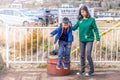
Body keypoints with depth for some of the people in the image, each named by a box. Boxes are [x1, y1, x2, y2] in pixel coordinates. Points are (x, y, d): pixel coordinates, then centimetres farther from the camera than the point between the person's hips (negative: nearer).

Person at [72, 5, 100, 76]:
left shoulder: (91, 19, -7)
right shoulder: (80, 20, 3)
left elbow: (95, 29, -6)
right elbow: (74, 27, 6)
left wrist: (98, 39, -8)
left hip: (89, 40, -4)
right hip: (82, 40, 4)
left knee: (88, 55, -9)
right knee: (82, 55, 11)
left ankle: (92, 70, 11)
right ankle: (82, 70, 24)